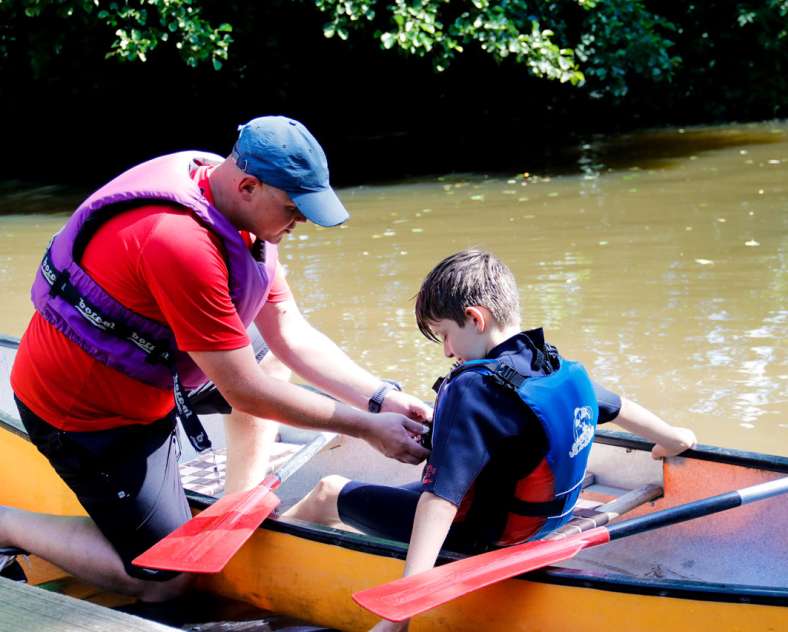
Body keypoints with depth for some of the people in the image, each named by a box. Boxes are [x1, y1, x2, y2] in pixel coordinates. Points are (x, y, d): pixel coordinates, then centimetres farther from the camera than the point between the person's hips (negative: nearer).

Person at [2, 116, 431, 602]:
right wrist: (367, 427, -20)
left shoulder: (244, 212, -5)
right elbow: (244, 393, -27)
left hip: (147, 383, 9)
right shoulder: (181, 242, -34)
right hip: (85, 410, -9)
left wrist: (382, 398, -10)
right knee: (165, 581, 0)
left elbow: (291, 334, 0)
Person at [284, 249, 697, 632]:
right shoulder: (565, 371, -5)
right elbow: (617, 406, 16)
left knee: (330, 493, 7)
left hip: (473, 536, -8)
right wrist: (673, 438, 38)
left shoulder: (472, 391, -28)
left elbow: (442, 497, -37)